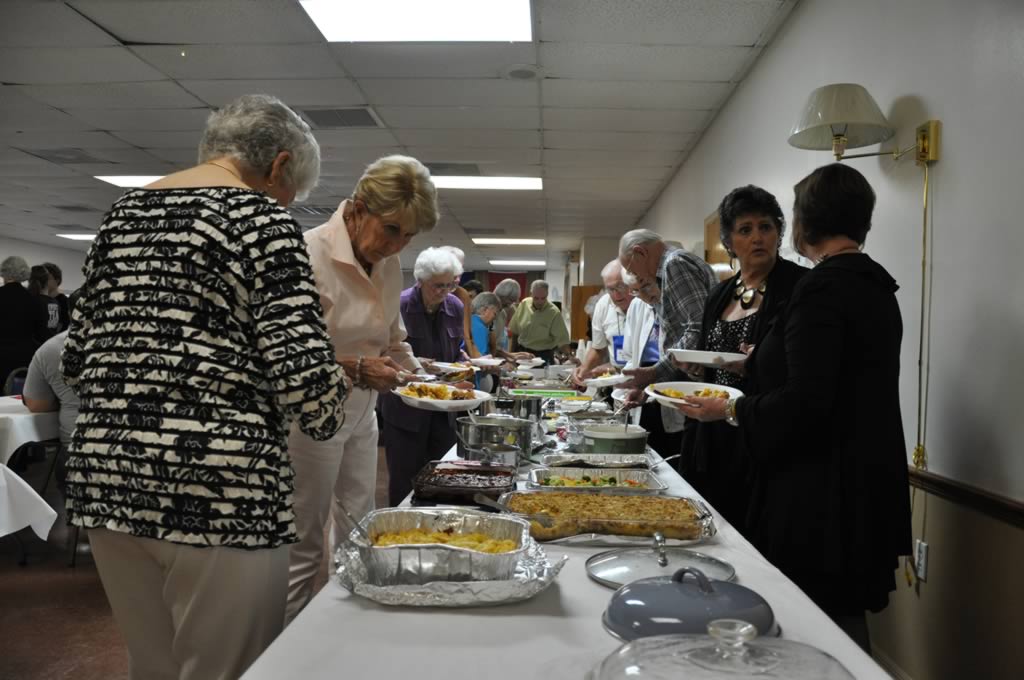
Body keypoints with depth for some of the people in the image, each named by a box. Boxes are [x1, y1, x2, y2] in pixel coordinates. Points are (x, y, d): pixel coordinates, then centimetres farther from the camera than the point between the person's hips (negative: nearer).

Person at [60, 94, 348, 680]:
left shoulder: (125, 211, 14)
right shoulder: (261, 219, -7)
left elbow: (77, 360, 16)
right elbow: (306, 378, -17)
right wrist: (327, 415, 4)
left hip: (106, 476, 8)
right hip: (217, 486, -7)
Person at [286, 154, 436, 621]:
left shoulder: (388, 264, 4)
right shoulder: (310, 254, -19)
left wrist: (419, 377, 3)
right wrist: (355, 369, -27)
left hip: (360, 414, 8)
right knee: (303, 549, 4)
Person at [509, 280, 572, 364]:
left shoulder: (554, 312, -17)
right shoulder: (524, 304, -5)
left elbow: (562, 340, -22)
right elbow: (514, 330, 6)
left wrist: (569, 357, -38)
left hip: (544, 355, -3)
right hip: (522, 352, 3)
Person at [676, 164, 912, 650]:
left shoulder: (823, 287, -17)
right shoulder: (876, 286, 10)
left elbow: (804, 404, -24)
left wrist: (730, 410, -9)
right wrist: (760, 363, 26)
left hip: (821, 493, -9)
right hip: (867, 484, 9)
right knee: (844, 616, 19)